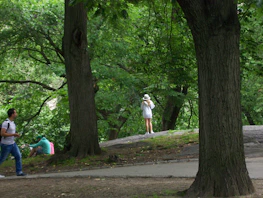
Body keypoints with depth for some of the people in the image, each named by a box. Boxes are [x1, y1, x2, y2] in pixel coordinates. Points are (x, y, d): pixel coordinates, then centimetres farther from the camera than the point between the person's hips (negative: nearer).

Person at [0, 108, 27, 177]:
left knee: (18, 156, -1)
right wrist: (14, 134, -23)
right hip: (6, 145, -8)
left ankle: (19, 172, 2)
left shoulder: (12, 122, 9)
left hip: (13, 143, 8)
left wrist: (16, 134, 4)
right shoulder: (6, 123, -19)